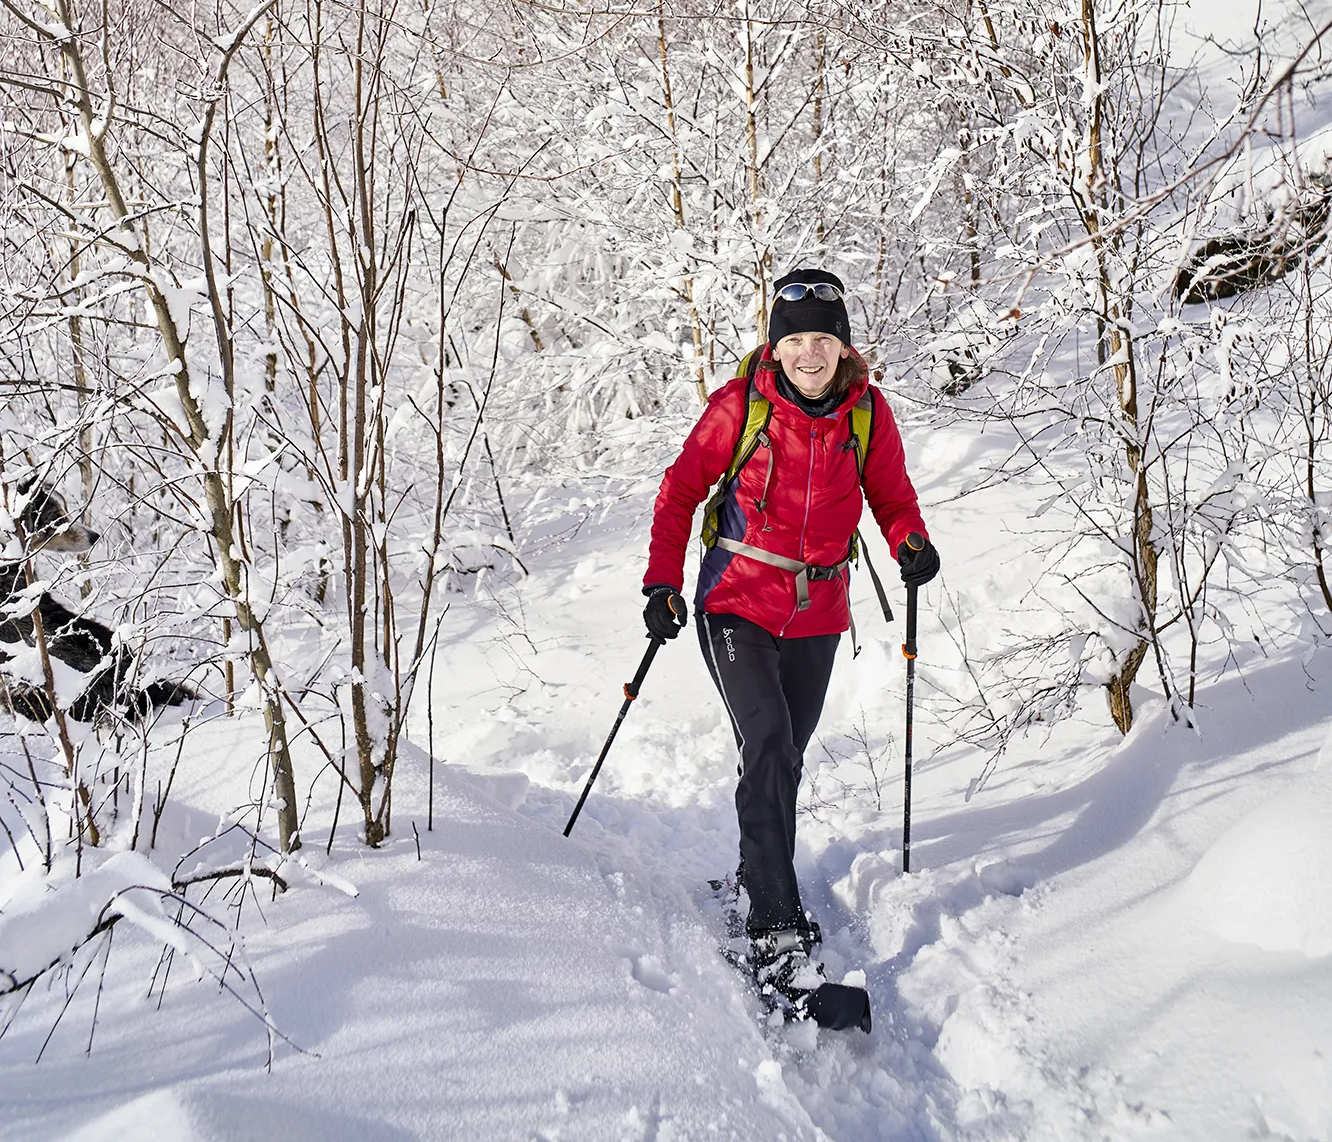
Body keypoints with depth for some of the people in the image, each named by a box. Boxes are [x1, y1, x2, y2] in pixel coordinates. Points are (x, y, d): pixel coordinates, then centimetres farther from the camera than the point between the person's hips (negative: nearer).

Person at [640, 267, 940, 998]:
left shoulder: (868, 410, -2)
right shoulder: (740, 404, -10)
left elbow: (891, 493, 9)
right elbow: (682, 488, -3)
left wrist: (911, 542, -13)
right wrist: (662, 582, -11)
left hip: (818, 614, 3)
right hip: (737, 607, -3)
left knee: (783, 759, 14)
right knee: (768, 751, -17)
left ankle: (756, 880, 37)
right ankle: (775, 931, -14)